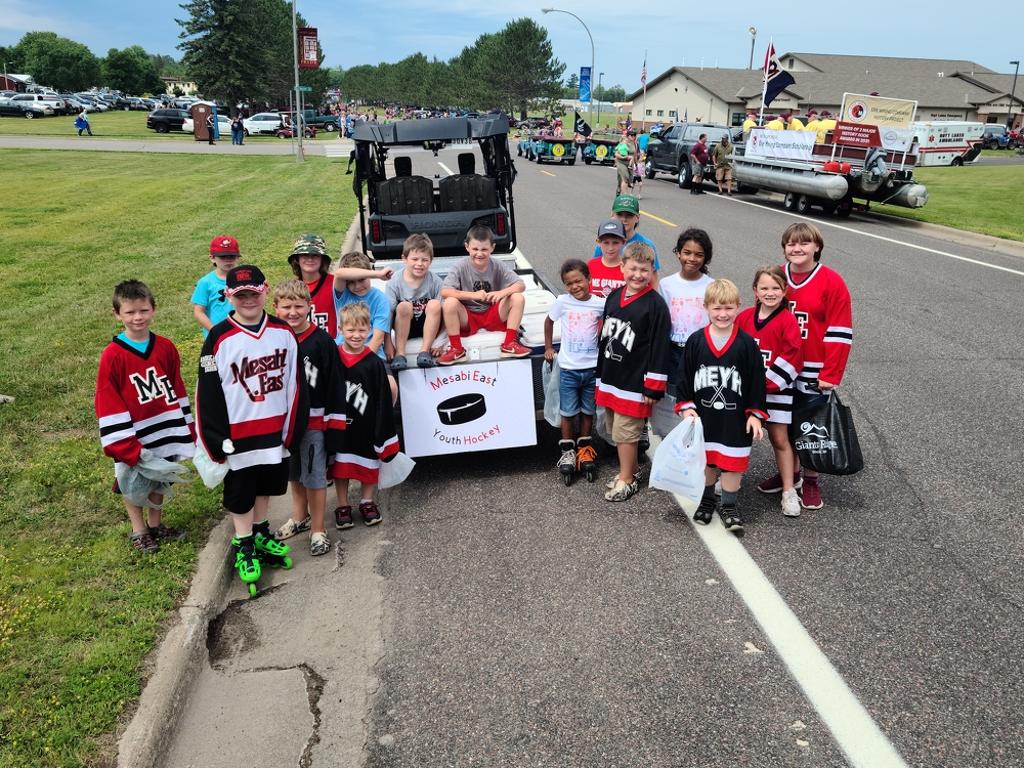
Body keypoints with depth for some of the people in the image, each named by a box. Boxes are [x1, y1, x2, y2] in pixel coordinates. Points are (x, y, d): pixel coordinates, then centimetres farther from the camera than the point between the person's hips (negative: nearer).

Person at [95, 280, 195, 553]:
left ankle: (155, 525, 38)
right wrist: (125, 444, -16)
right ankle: (138, 531, 32)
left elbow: (177, 390, 5)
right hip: (132, 437, -4)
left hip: (164, 431, 4)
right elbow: (108, 403, -13)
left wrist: (188, 428, 6)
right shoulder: (112, 355, -14)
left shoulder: (166, 347, -2)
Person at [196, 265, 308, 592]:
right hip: (238, 433, -3)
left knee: (266, 484, 20)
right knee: (240, 493, 10)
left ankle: (261, 532, 41)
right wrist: (216, 440, -11)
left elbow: (295, 383, 2)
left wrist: (292, 430, 2)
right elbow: (208, 393, -10)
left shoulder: (283, 332, -3)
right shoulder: (219, 338, -13)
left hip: (275, 430, 4)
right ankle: (243, 546, 28)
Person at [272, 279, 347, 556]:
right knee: (293, 473, 20)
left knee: (315, 476, 2)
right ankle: (300, 517, 39)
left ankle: (318, 529, 16)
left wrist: (335, 422, -11)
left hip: (314, 419, -4)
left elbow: (335, 384, -10)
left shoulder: (322, 341, -12)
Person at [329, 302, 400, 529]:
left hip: (366, 426, 0)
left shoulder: (374, 363, -10)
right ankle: (342, 506, 28)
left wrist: (383, 433, -9)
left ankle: (367, 502, 32)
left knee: (368, 464, 14)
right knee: (340, 466, 13)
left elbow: (383, 400, -8)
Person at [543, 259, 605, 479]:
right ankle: (567, 450, 21)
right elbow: (549, 321, 9)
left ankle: (584, 447, 29)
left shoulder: (600, 303, -7)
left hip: (592, 366, 1)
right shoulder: (562, 302, -7)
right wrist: (548, 347, 11)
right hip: (568, 367, -1)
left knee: (588, 410, 14)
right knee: (568, 411, 8)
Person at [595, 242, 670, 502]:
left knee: (625, 432, 1)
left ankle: (627, 480, 18)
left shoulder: (655, 304, -14)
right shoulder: (613, 297, 6)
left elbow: (659, 348, -14)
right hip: (609, 379, 7)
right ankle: (629, 470, 35)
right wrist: (600, 376, 16)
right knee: (615, 430, 17)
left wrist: (653, 388, -15)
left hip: (634, 382, -7)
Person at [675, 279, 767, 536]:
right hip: (703, 416, 2)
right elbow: (684, 378, 2)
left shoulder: (747, 344, -8)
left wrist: (755, 414, -4)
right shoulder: (695, 342, -5)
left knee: (732, 461, 6)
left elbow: (757, 381, -3)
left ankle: (729, 506, 22)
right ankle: (706, 500, 34)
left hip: (736, 418, -1)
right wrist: (686, 407, -4)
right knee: (705, 459, 15)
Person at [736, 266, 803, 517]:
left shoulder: (788, 320, -8)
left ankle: (789, 491, 10)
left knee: (779, 439, 1)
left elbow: (791, 357, -11)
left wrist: (768, 381, -14)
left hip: (776, 388, -3)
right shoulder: (745, 317, 3)